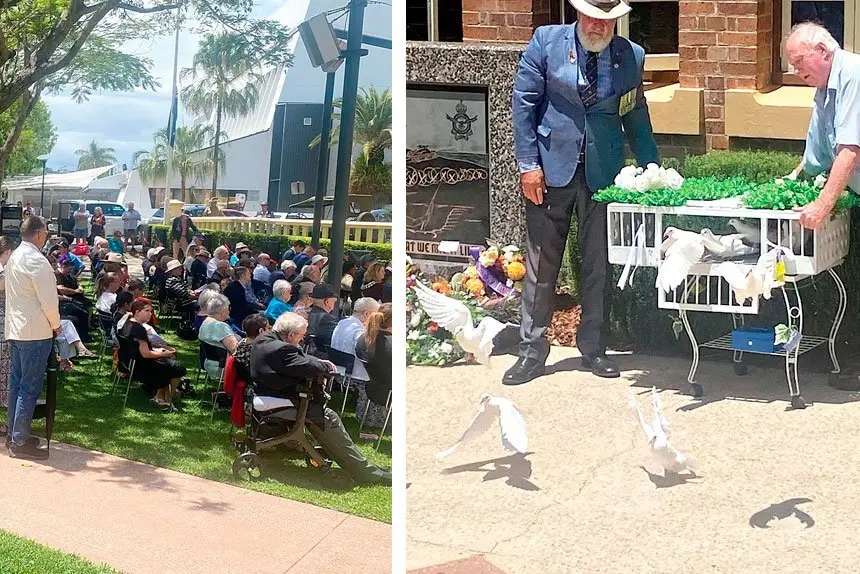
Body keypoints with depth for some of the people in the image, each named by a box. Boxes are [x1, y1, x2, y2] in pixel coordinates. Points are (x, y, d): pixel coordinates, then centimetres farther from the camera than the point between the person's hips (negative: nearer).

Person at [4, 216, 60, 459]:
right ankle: (20, 441, -5)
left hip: (16, 329, 10)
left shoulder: (15, 257, 12)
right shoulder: (35, 260, -17)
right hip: (35, 331, -10)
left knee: (17, 382, 14)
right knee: (30, 387, -6)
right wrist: (55, 324, -3)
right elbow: (48, 299, -19)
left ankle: (15, 431, 22)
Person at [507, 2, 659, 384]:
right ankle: (532, 351, 13)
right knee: (541, 264, 4)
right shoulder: (546, 41, -5)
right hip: (551, 169, -2)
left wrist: (651, 166, 3)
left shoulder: (630, 56, 2)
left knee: (599, 264, 7)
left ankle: (593, 349, 19)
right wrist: (528, 164, -8)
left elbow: (635, 116, 11)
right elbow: (523, 103, -3)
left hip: (603, 174, 2)